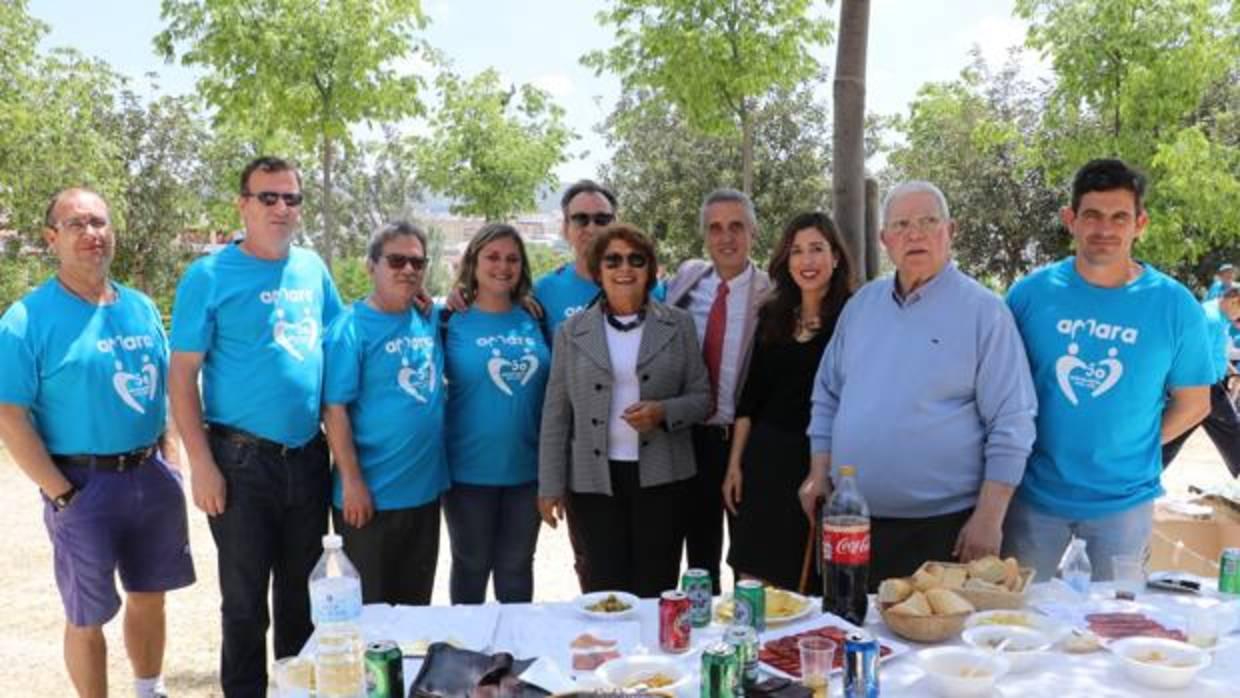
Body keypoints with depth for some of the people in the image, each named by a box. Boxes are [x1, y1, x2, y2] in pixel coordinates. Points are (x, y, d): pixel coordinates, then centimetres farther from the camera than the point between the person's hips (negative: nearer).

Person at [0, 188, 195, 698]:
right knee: (87, 617, 8)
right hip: (86, 484, -5)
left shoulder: (141, 307, 8)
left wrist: (169, 462, 6)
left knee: (149, 597, 18)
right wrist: (62, 495, -16)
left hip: (152, 477, 5)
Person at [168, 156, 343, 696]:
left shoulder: (313, 268, 6)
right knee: (245, 598, 7)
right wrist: (202, 463, -14)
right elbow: (181, 375, -9)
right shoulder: (210, 275, -8)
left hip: (309, 456, 5)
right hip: (242, 460, -4)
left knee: (303, 591, 17)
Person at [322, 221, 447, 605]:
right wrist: (352, 481, -18)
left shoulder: (429, 321, 6)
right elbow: (334, 409, -15)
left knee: (416, 605, 19)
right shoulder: (351, 327, -11)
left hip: (425, 490, 6)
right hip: (370, 495, -6)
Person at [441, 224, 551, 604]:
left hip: (527, 468, 3)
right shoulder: (451, 321, -6)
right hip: (470, 470, -3)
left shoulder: (535, 320, 4)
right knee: (472, 566, 14)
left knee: (517, 567, 16)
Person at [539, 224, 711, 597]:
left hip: (661, 478, 0)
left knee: (656, 590, 5)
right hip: (594, 480, 0)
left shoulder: (679, 325, 4)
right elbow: (556, 414, 5)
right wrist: (551, 484, 1)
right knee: (603, 593, 3)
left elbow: (702, 397, 6)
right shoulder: (573, 331, 4)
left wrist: (664, 412, -14)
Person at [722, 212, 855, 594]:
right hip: (768, 458, 4)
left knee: (810, 586, 5)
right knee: (755, 582, 6)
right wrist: (734, 464, 9)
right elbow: (750, 396, 11)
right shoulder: (771, 315, 9)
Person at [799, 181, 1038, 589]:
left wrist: (989, 518, -13)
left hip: (943, 528, -4)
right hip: (852, 522, 5)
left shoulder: (983, 310, -6)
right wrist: (820, 473, 7)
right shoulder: (861, 304, 9)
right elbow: (829, 395, 15)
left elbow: (1011, 424, -9)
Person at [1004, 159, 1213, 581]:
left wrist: (1132, 448, -3)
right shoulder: (1030, 292, -7)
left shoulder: (1175, 306, -6)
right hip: (1035, 494, 0)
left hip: (1125, 499, 0)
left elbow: (1193, 403, 2)